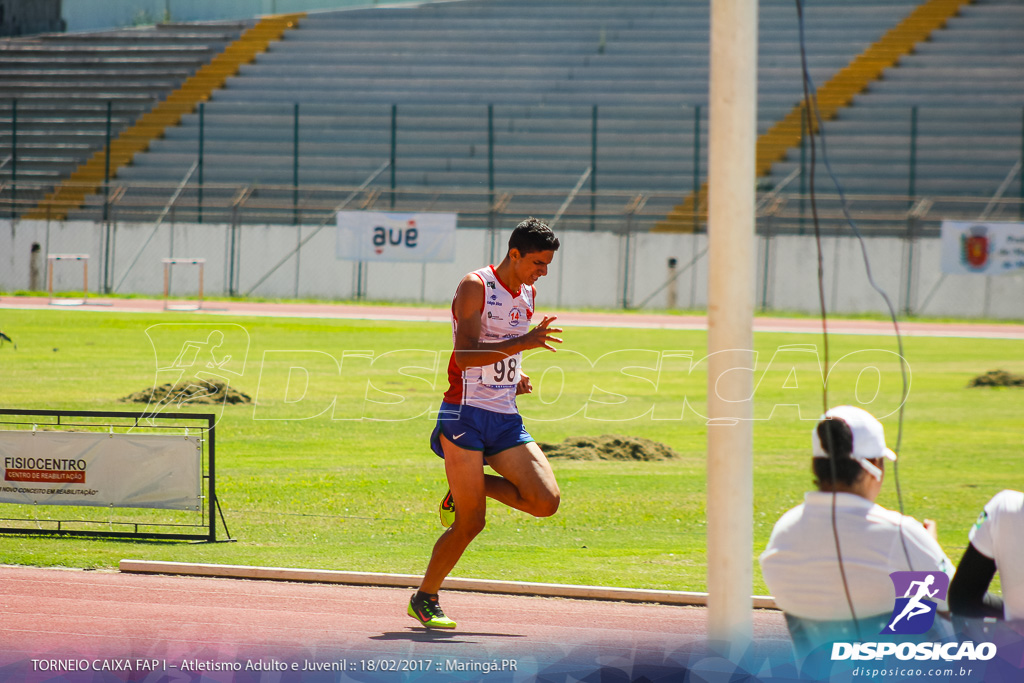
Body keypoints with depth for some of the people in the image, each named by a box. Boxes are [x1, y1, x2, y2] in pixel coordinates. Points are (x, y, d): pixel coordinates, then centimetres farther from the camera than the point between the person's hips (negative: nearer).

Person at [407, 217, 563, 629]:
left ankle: (466, 490, 13)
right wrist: (522, 343, -31)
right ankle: (424, 599, 13)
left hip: (505, 419, 7)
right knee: (470, 523, -7)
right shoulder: (475, 287, -10)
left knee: (546, 500, -11)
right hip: (466, 414, -7)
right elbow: (465, 355, -22)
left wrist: (517, 374, 9)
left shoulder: (528, 294, 13)